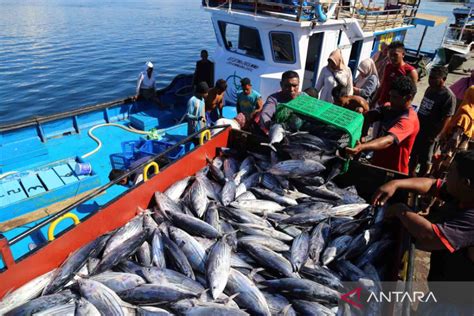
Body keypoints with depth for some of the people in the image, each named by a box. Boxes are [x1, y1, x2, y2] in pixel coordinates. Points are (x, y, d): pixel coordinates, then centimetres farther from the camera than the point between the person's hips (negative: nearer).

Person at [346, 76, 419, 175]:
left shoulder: (408, 120, -25)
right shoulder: (390, 108, 1)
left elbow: (389, 140, -42)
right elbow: (369, 116, -12)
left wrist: (361, 147, -57)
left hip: (393, 171, -7)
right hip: (377, 164, 7)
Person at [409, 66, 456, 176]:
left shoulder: (448, 96, -19)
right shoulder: (430, 89, 5)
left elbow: (446, 119, -19)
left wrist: (435, 135, -19)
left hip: (430, 134, -7)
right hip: (418, 129, 7)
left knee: (425, 159, 8)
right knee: (413, 154, 20)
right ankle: (411, 175, 37)